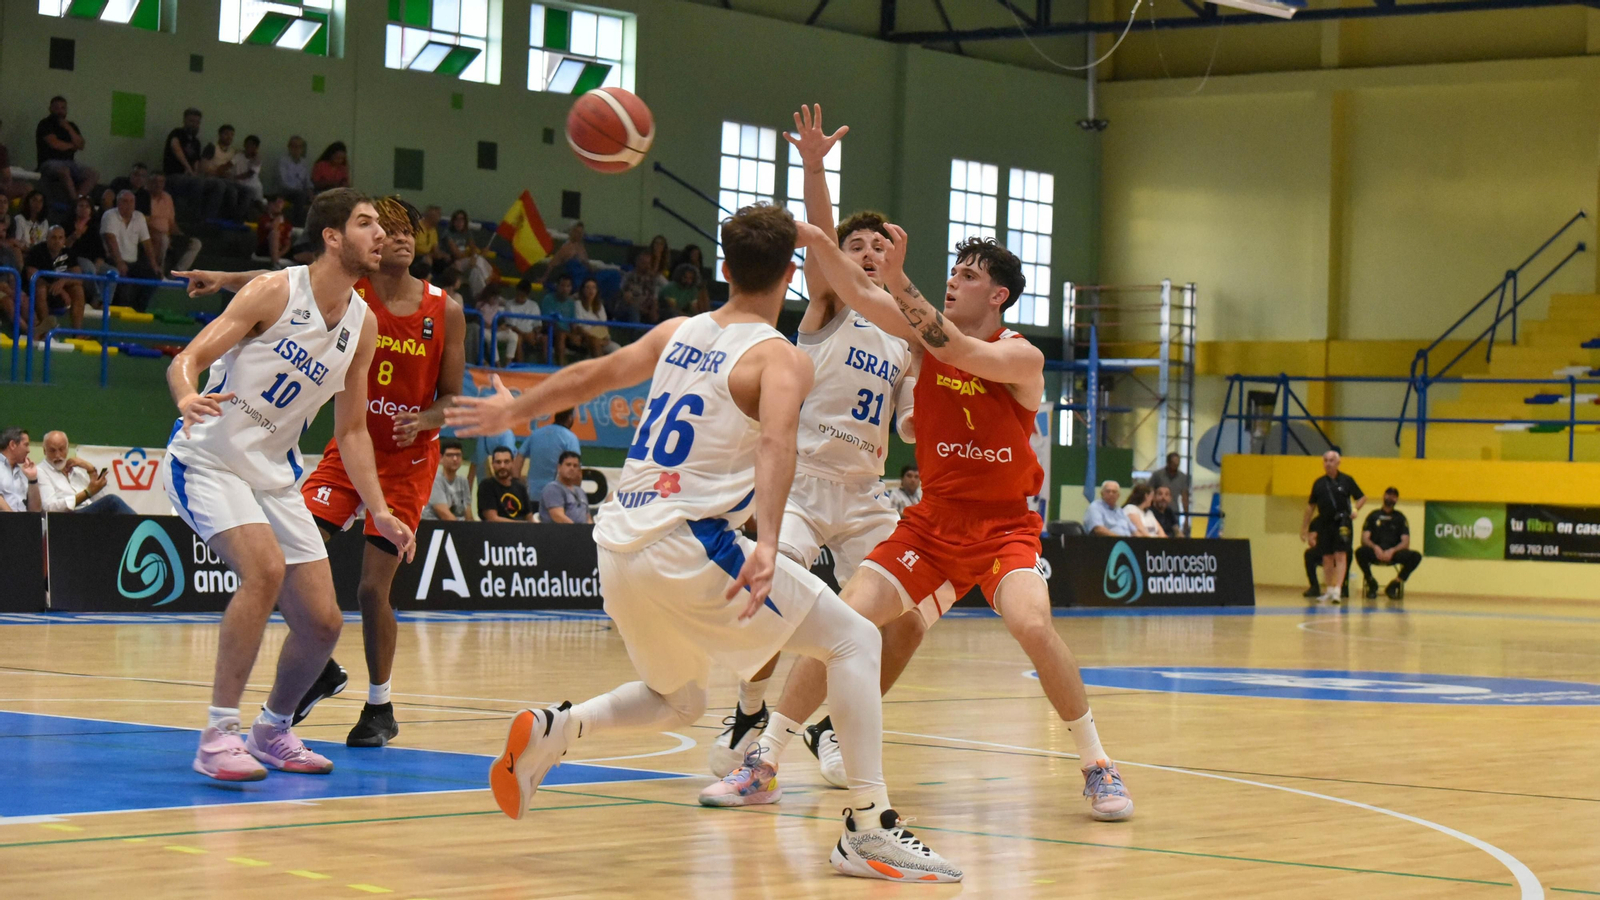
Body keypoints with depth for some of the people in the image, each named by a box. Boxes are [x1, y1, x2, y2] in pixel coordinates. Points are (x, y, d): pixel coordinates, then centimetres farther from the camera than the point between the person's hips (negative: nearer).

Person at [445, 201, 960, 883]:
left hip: (618, 546, 7)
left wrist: (512, 411, 45)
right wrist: (766, 545, -37)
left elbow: (591, 375, 29)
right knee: (854, 641, 0)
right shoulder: (781, 360, -5)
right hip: (688, 545, -7)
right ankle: (868, 827, -10)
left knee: (677, 701, 28)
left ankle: (550, 731, 3)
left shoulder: (678, 333, 15)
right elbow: (774, 443, -24)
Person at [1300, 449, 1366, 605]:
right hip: (1324, 523, 4)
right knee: (1327, 558, 9)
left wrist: (1355, 510, -12)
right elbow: (1311, 506, 15)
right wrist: (1305, 527, 15)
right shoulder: (1319, 483, 9)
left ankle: (1338, 590, -16)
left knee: (1340, 556, -11)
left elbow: (1362, 498, 7)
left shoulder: (1346, 481, 0)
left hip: (1341, 524, -4)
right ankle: (1329, 591, 20)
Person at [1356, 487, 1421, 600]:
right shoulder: (1373, 515, 10)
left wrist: (1392, 551, -19)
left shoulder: (1400, 517, 11)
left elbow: (1405, 543, 1)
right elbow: (1364, 539, 0)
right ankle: (1371, 583, -7)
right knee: (1360, 552, -35)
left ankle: (1394, 585, -7)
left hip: (1393, 553, 1)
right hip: (1375, 552, -1)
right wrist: (1375, 548, -21)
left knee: (1416, 556, -27)